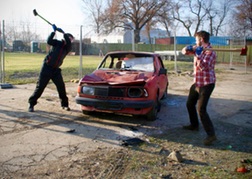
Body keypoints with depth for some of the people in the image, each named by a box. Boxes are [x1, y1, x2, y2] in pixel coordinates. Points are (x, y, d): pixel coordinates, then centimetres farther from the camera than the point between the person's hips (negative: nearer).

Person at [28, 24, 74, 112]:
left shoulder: (68, 47, 7)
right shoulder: (58, 43, 3)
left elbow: (68, 43, -15)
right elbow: (49, 41, -14)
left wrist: (63, 33, -20)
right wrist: (54, 31, -18)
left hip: (56, 70, 3)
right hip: (46, 68, -3)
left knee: (61, 87, 0)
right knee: (40, 86, -2)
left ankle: (65, 104, 13)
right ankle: (31, 104, 6)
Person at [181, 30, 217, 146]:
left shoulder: (210, 52, -19)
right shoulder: (198, 49, 7)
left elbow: (203, 66, -31)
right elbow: (185, 51, 15)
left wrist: (198, 54, -25)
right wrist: (188, 48, -7)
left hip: (206, 84, -9)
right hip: (197, 83, 9)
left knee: (201, 109, -15)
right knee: (190, 104, 20)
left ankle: (211, 135, -8)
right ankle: (194, 125, 38)